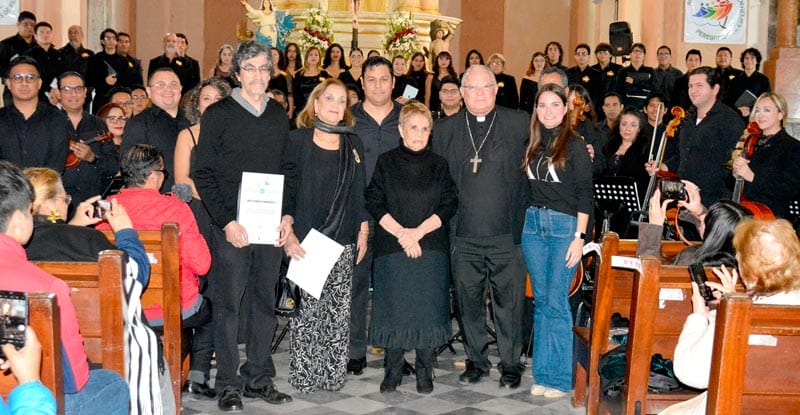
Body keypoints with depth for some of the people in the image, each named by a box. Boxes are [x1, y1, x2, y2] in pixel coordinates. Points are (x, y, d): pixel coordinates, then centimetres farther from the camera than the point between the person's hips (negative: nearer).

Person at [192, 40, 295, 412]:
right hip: (231, 227, -4)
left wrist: (287, 215, 2)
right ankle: (227, 384, 9)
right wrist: (226, 221, -12)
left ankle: (258, 379, 20)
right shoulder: (218, 115, -1)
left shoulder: (279, 116, 13)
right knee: (228, 304, 0)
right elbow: (202, 174, -5)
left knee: (265, 304, 9)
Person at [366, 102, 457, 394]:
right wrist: (400, 232, -13)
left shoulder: (439, 165, 8)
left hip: (431, 247, 1)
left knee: (427, 307, -1)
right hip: (391, 247, -1)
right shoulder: (386, 162, 5)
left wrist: (419, 231, -11)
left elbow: (449, 205, 2)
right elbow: (374, 203, -1)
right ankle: (392, 372, 11)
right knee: (393, 306, 0)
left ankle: (424, 372, 10)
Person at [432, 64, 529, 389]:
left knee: (508, 300, 3)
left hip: (506, 232, -2)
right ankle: (476, 362, 24)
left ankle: (510, 364, 17)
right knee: (469, 301, 10)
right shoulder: (444, 130, 9)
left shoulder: (519, 124, 3)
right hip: (463, 235, 2)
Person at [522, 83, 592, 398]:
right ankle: (542, 373, 16)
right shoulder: (533, 146, 10)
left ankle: (559, 378, 5)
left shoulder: (575, 146, -4)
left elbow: (585, 194, -7)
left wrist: (579, 237, -12)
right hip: (533, 223, 5)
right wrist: (531, 217, 7)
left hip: (564, 225, -5)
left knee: (556, 303, -5)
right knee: (541, 301, 9)